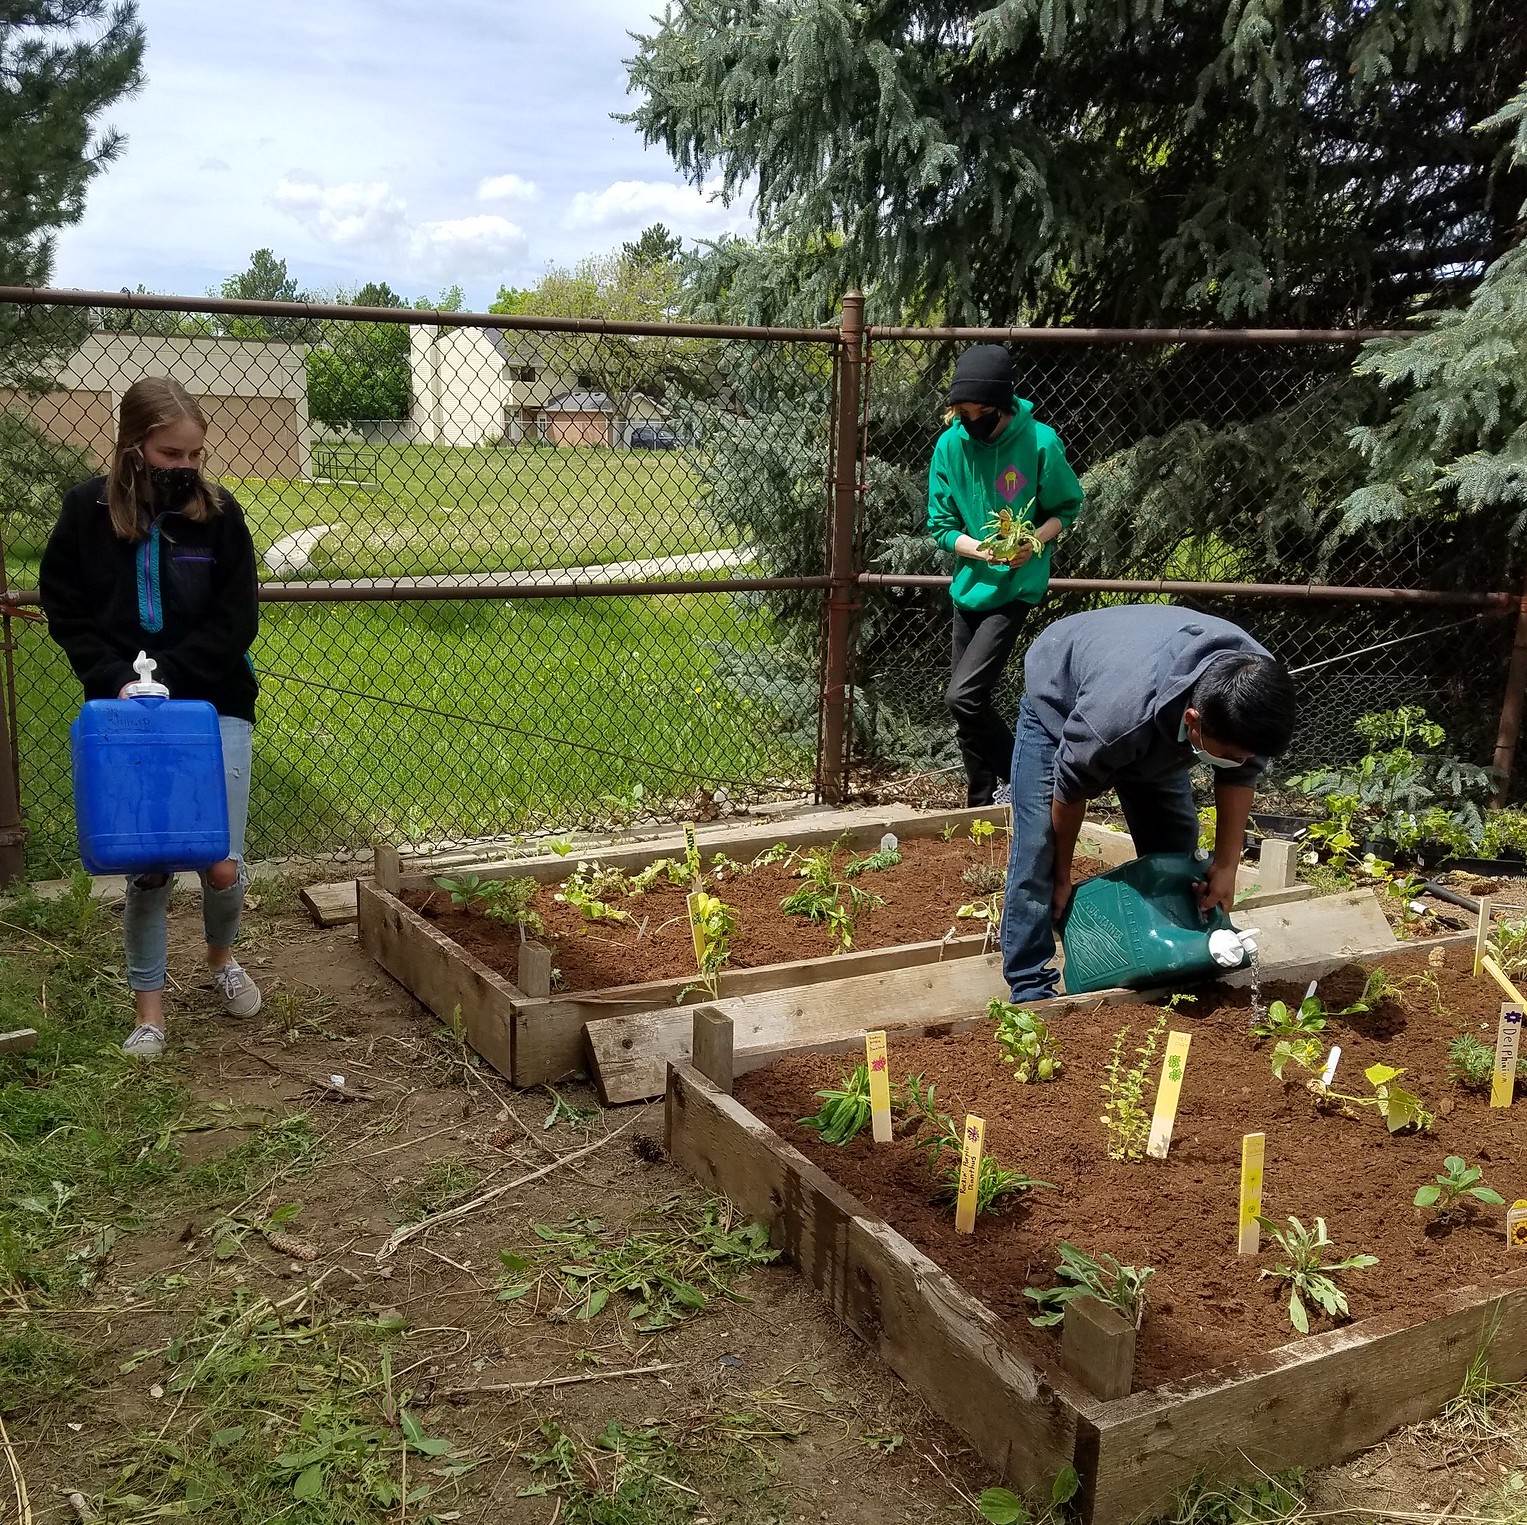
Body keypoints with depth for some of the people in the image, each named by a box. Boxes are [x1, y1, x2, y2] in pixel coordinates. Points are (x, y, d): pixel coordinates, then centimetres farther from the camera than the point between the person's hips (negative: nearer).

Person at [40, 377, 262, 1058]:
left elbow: (236, 622, -5)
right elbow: (65, 611, 1)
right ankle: (149, 1008, 21)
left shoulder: (218, 511, -4)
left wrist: (165, 677, -14)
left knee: (222, 866, -2)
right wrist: (117, 679, -13)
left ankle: (221, 957, 31)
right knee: (146, 868, 3)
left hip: (214, 707, 0)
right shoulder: (88, 510, -4)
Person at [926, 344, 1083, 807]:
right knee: (970, 700, 11)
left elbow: (1066, 508, 0)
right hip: (969, 586, 5)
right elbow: (940, 525, -1)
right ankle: (983, 806, 26)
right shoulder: (950, 444, -5)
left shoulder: (1039, 441, -13)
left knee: (963, 696, -17)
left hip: (1016, 588, -5)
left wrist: (1034, 541, -20)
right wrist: (976, 548, -21)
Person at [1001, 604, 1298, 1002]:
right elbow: (1069, 792, -27)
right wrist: (1062, 875, -11)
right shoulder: (1119, 715, -46)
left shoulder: (1257, 686, -31)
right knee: (1038, 850, -16)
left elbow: (1239, 776, -12)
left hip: (1159, 726, 5)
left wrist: (1226, 865, -14)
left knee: (1176, 853, 0)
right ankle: (1030, 989, -8)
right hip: (1058, 704, -5)